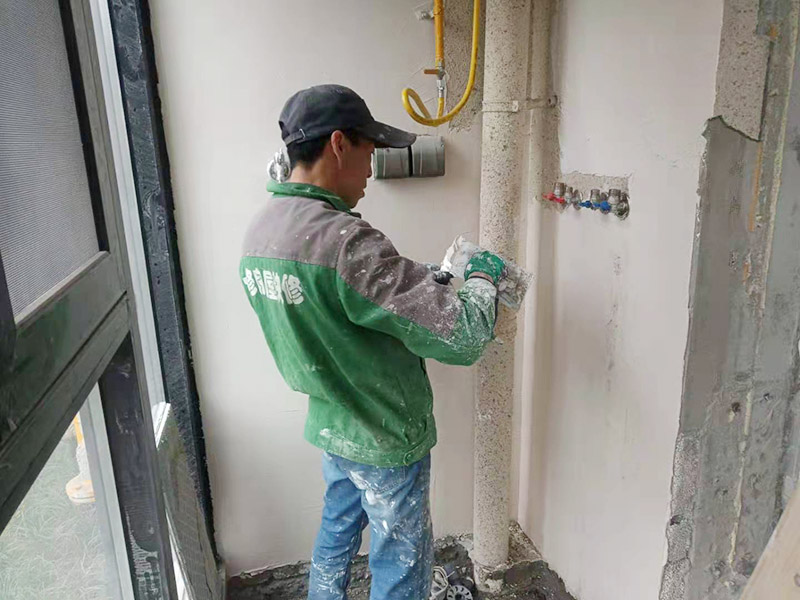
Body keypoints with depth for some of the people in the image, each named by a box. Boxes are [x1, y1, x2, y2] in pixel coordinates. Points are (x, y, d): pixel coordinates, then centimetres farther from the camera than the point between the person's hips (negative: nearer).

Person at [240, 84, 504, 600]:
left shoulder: (260, 230, -4)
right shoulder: (343, 240, -32)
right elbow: (462, 338, -32)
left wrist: (415, 277, 7)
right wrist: (482, 277, -12)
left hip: (328, 423, 8)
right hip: (385, 441, -8)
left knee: (338, 530, 29)